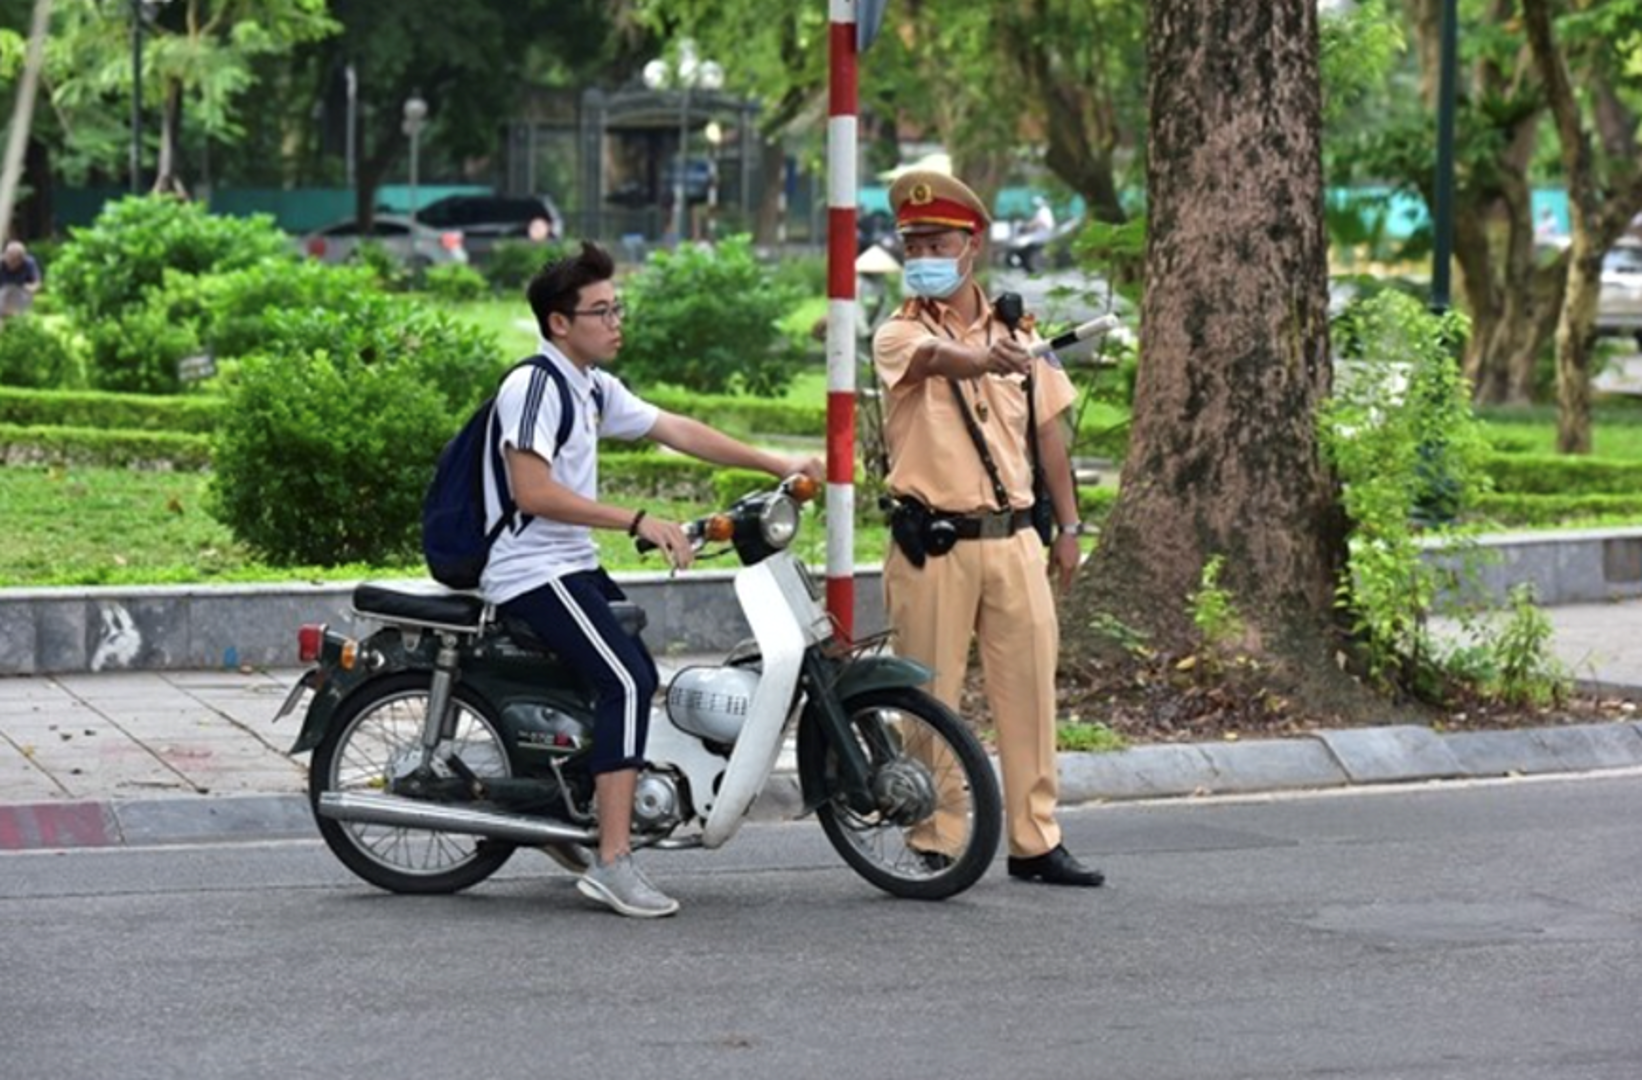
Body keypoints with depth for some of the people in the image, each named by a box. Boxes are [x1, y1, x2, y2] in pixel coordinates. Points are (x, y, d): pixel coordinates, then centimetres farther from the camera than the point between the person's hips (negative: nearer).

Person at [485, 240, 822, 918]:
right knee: (627, 681, -22)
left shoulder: (593, 387, 15)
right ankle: (613, 864, -26)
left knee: (636, 678, 19)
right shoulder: (534, 384, -15)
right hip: (532, 573, -11)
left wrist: (778, 466, 13)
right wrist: (639, 523, -24)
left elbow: (676, 431, 18)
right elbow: (534, 492, -24)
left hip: (574, 567, 11)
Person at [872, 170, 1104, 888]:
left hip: (1013, 539, 4)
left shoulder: (1014, 335, 12)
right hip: (931, 546, -4)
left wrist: (1068, 527, 11)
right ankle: (930, 845, 6)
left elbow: (1047, 431, 16)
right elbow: (937, 357, -27)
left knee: (1029, 691, 4)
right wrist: (984, 358, -50)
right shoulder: (899, 335, -2)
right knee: (929, 698, 0)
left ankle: (1035, 841, 11)